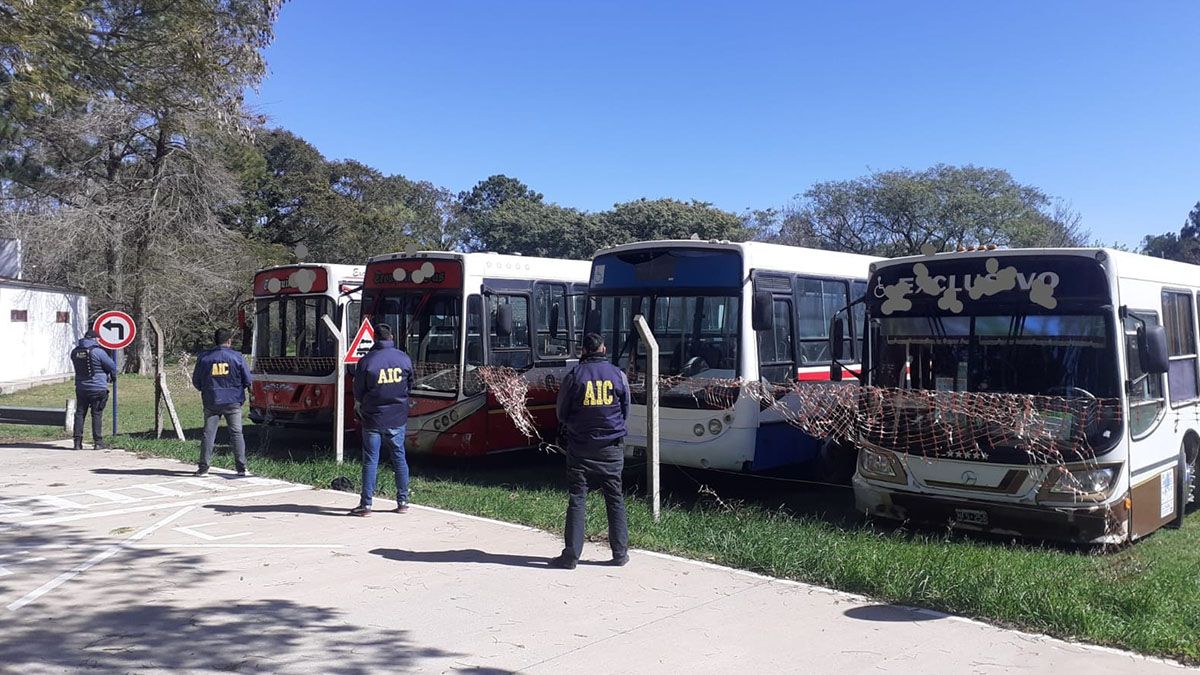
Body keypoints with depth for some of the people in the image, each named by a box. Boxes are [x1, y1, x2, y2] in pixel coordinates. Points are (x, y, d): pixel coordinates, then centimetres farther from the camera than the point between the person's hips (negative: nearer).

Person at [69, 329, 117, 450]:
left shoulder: (75, 352, 5)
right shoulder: (98, 351, -12)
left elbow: (78, 368, 16)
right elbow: (112, 366, -6)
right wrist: (112, 376, 17)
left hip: (81, 388, 5)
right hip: (98, 388, -5)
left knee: (79, 414, 9)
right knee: (96, 415, 0)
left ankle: (78, 442, 9)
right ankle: (98, 442, 3)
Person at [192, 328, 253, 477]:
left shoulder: (204, 358, -1)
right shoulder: (237, 357, -6)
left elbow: (196, 382, 6)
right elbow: (248, 381, -2)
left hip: (211, 402, 1)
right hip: (233, 402, -1)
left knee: (208, 434, 6)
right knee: (236, 433, 3)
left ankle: (203, 467, 6)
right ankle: (242, 468, 3)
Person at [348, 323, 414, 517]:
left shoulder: (367, 361, -10)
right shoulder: (404, 358, -1)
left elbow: (358, 391, -2)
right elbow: (409, 386, 9)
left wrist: (358, 407, 17)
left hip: (373, 418, -2)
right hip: (398, 418, 3)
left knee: (370, 460, 2)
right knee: (399, 457, 11)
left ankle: (366, 504, 4)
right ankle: (402, 502, 14)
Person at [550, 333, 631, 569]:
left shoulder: (574, 376, -7)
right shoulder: (618, 375, -1)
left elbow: (561, 414, 3)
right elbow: (626, 411, 10)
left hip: (580, 448, -1)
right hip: (611, 448, 2)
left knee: (577, 500, 3)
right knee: (615, 499, 10)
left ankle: (571, 555, 3)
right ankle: (620, 553, 14)